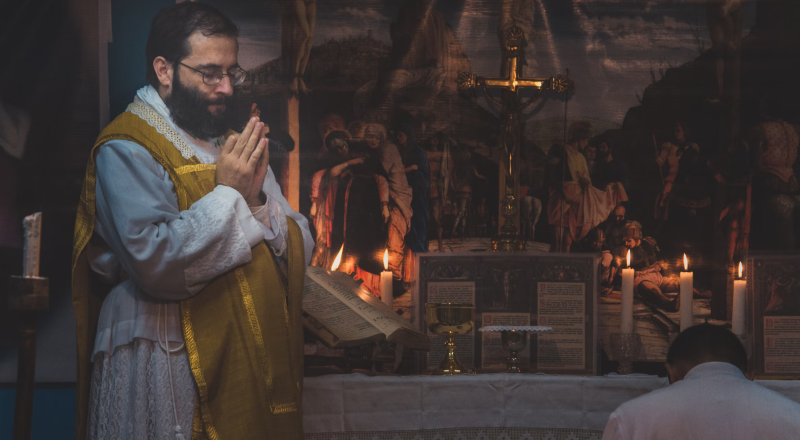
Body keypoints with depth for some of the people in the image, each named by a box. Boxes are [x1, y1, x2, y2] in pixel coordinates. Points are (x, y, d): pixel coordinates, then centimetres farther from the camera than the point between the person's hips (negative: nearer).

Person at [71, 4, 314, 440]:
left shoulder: (235, 144, 15)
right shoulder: (126, 149, -8)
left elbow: (300, 249, 10)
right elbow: (158, 262, -22)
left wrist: (256, 201, -8)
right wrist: (229, 194, -15)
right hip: (170, 372, -7)